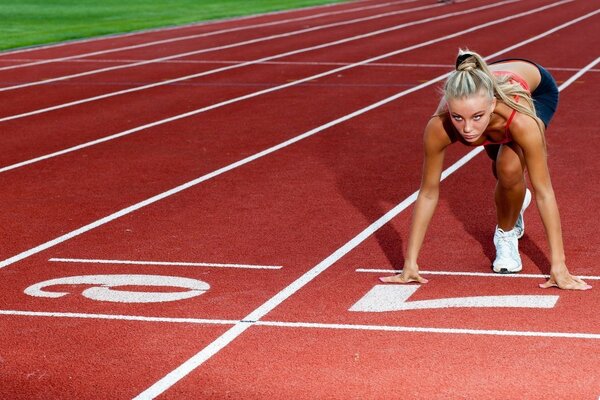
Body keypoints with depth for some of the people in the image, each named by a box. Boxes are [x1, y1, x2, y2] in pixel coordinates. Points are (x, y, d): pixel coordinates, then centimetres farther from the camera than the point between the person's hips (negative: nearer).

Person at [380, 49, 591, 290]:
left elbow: (544, 192, -39)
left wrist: (558, 266, -39)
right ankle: (515, 201, 53)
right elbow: (428, 193, -28)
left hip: (537, 87, -3)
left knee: (510, 169, -24)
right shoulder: (439, 127, -40)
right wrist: (410, 264, -27)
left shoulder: (520, 119, -46)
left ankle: (507, 234, 3)